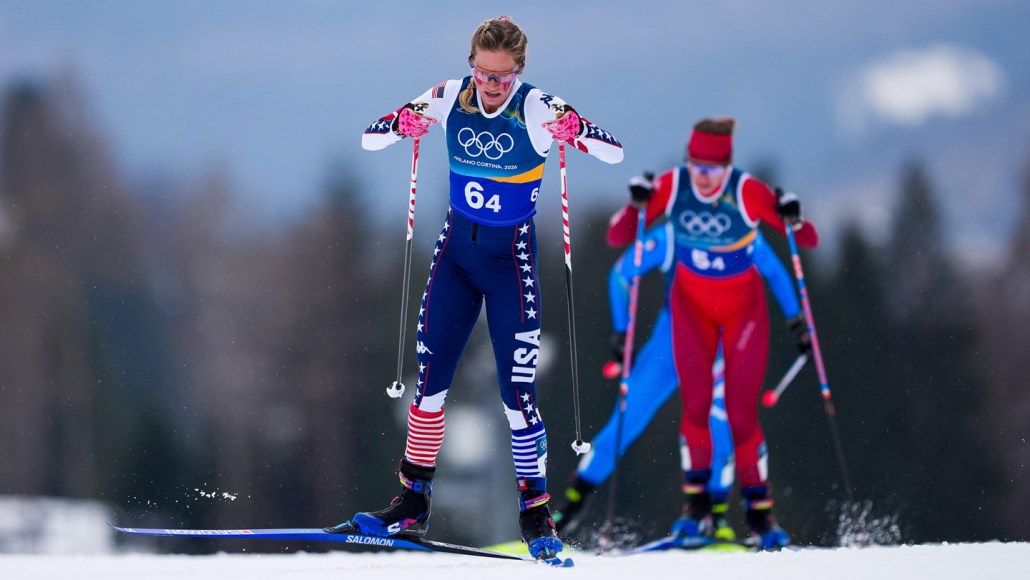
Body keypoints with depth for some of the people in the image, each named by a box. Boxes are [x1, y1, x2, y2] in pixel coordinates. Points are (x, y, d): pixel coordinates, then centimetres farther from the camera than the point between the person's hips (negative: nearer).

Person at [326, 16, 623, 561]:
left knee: (516, 388, -8)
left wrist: (577, 130, -40)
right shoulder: (450, 98, -5)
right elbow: (369, 138, 0)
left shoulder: (537, 109, -14)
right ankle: (412, 504, 9)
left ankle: (535, 514, 2)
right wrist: (401, 123, -23)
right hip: (456, 250, 3)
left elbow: (615, 152, -19)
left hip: (512, 260, -3)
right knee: (430, 377, 0)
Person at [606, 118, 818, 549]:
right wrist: (636, 208, -32)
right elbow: (616, 237, -14)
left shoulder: (747, 193, -24)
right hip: (691, 305, 2)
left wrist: (793, 221, -41)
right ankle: (696, 503, -2)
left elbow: (809, 241, -20)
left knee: (741, 412, -6)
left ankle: (760, 512, 6)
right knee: (695, 401, -13)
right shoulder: (672, 186, -18)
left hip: (744, 307, -2)